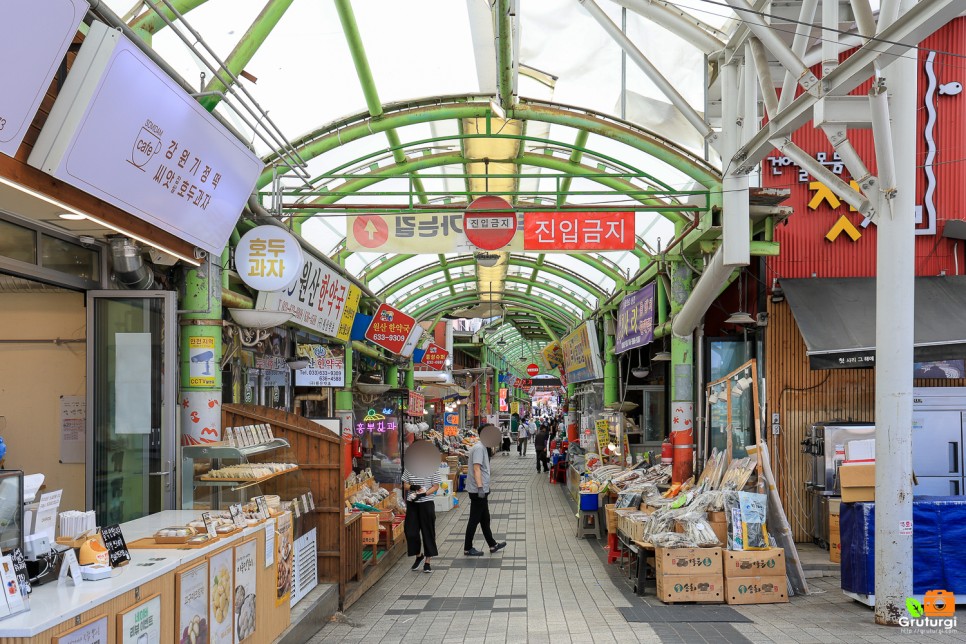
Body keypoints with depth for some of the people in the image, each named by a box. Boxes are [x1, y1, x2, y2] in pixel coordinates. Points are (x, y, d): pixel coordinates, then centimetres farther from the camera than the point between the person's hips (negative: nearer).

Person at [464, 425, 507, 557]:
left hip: (481, 490, 10)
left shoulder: (481, 447, 15)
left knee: (485, 519, 17)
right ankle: (467, 548, 7)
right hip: (477, 490, -10)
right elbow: (476, 468, -24)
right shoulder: (479, 448, -16)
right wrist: (480, 487, -29)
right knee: (475, 520, -1)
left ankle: (492, 545, 26)